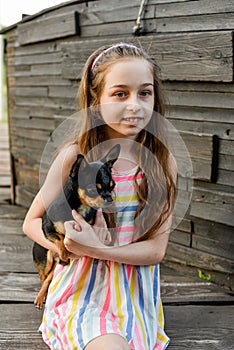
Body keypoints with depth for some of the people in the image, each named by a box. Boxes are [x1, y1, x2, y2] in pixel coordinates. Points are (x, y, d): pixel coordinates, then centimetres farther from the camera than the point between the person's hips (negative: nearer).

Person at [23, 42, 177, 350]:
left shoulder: (162, 163, -5)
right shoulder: (75, 157, -8)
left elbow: (156, 249, -6)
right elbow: (32, 222, 2)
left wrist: (94, 249, -21)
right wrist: (66, 245, -19)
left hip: (134, 291, 1)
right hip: (83, 287, -1)